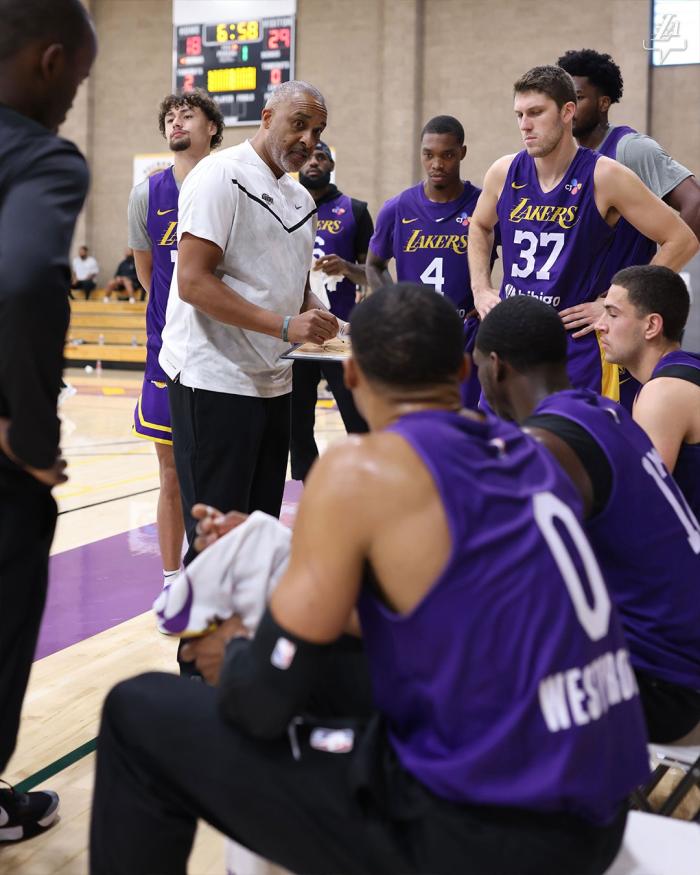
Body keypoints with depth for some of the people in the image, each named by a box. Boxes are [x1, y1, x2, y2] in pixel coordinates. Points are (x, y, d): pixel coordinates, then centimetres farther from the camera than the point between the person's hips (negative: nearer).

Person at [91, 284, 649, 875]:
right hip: (592, 820, 8)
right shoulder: (528, 454, 8)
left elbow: (263, 704, -12)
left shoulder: (362, 468, -13)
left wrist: (237, 649, 12)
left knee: (139, 715, 5)